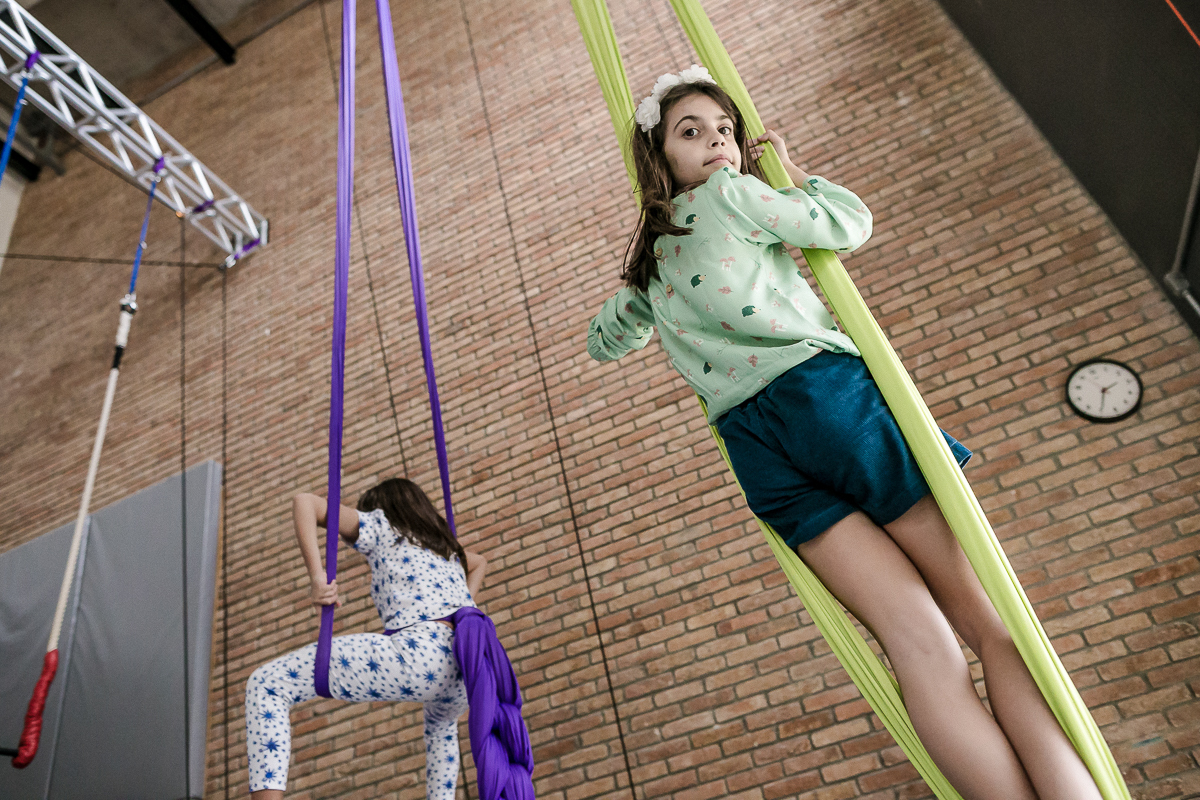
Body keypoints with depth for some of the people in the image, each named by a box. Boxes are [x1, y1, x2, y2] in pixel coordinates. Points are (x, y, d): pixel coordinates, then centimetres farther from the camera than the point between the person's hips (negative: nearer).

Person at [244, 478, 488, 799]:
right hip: (470, 667, 7)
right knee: (442, 721, 44)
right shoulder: (445, 544, 35)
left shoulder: (379, 525, 20)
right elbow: (480, 562, 56)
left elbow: (304, 501, 10)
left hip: (417, 654, -7)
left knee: (265, 685, 5)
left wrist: (317, 577, -1)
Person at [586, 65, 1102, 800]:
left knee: (918, 639, -2)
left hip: (756, 449, 6)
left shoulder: (650, 267, 25)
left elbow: (604, 341, 41)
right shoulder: (728, 193, 7)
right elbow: (850, 225, 11)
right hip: (821, 393, -5)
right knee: (985, 621, -3)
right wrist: (790, 167, 28)